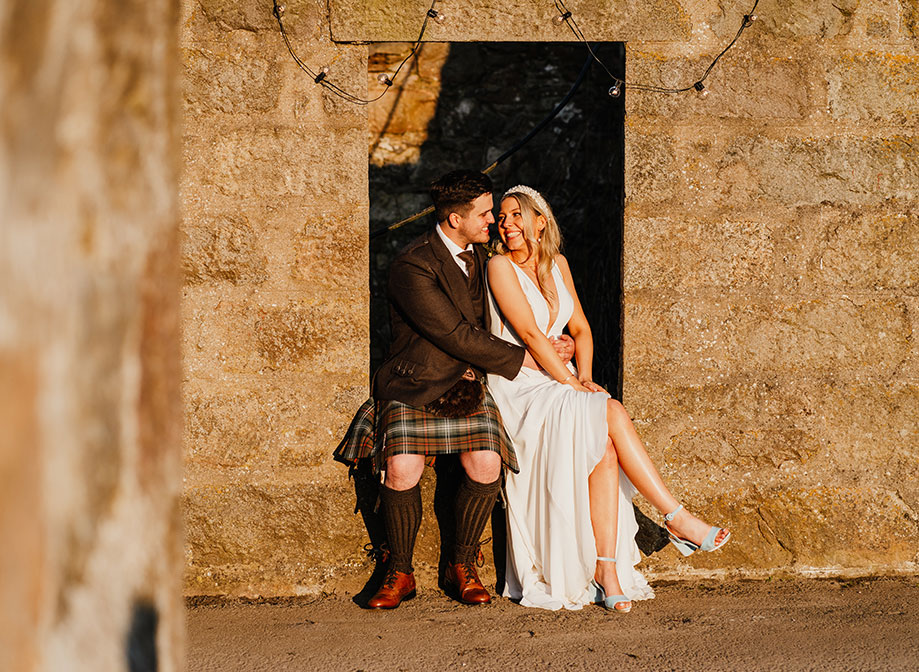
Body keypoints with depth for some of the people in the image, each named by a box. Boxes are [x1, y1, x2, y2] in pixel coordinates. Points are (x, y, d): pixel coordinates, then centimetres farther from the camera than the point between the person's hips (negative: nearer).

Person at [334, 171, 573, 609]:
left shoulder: (478, 255, 10)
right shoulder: (412, 268, -16)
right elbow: (457, 336, -18)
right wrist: (523, 359, -12)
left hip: (467, 385, 5)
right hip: (414, 385, -5)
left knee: (486, 466, -20)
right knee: (402, 470, -27)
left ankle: (462, 568, -2)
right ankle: (399, 574, -6)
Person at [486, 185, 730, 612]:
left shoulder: (557, 265, 14)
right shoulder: (500, 267, -6)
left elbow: (580, 329, 15)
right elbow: (529, 333, -13)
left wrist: (584, 377, -3)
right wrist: (570, 384, -17)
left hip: (560, 380, 5)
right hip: (518, 386, -5)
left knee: (605, 448, -26)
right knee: (613, 416, -28)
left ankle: (606, 571, -30)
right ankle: (677, 519, -23)